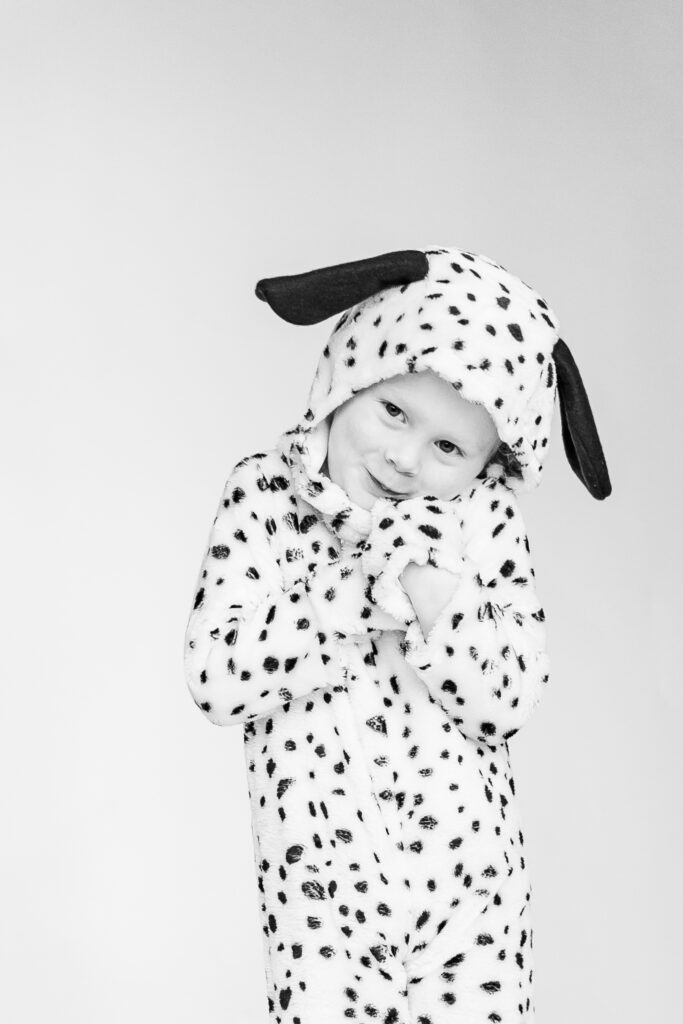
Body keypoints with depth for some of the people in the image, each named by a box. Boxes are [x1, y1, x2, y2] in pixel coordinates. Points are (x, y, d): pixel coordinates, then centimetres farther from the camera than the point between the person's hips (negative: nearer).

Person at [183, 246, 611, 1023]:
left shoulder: (484, 521, -2)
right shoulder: (264, 498, -6)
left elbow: (514, 699, -7)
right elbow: (214, 675, -15)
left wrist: (440, 607, -23)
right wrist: (356, 597, -23)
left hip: (472, 877, 1)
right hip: (318, 878, -1)